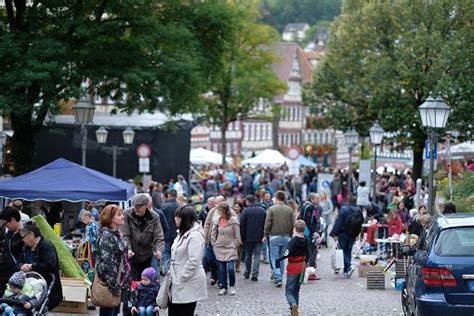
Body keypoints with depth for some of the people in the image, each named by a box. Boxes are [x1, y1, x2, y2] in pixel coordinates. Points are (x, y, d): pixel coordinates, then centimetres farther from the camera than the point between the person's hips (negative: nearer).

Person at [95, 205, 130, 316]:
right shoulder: (106, 236, -19)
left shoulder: (117, 234, 10)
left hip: (117, 284, 9)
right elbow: (106, 263, -23)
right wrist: (113, 286, -21)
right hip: (108, 286, -9)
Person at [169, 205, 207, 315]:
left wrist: (181, 277, -20)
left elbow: (193, 261, -25)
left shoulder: (195, 235, -19)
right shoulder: (183, 233, 14)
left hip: (188, 284, -10)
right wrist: (173, 275, 13)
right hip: (178, 283, 10)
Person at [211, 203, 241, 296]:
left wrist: (235, 245, -4)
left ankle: (231, 286, 9)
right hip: (219, 248, 4)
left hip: (230, 248, -4)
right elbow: (213, 233, 12)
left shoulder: (233, 220, -10)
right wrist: (214, 243, 6)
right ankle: (223, 287, 15)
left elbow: (237, 235, -4)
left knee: (231, 268, -10)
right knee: (222, 269, 7)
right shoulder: (217, 221, 1)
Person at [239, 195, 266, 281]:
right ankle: (255, 274, -6)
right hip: (259, 238, 1)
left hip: (248, 237, -1)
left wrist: (242, 237, -2)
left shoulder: (246, 211, -8)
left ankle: (247, 272, 23)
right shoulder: (262, 211, 3)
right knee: (257, 255, 2)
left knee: (248, 255, 14)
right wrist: (264, 236, 11)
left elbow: (242, 225, -9)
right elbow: (265, 224, 5)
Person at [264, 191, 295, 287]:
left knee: (274, 258, -1)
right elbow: (292, 224, 5)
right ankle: (279, 278, 18)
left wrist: (265, 235, 2)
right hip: (286, 237, 4)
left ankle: (278, 278, -15)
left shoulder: (272, 209, -8)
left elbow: (268, 224, -8)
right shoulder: (289, 210, 4)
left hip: (275, 236, -4)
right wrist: (290, 235, 15)